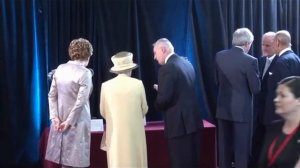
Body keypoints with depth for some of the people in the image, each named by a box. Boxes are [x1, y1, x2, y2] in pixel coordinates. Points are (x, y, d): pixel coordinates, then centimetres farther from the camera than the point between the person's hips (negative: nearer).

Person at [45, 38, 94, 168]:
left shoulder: (60, 69, 4)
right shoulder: (85, 73, -13)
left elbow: (52, 95, 3)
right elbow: (81, 101, -17)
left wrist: (55, 117, 0)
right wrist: (69, 121, -10)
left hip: (60, 119, 6)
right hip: (77, 121, -6)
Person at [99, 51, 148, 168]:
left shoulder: (106, 85, -4)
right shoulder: (138, 84, -7)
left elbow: (103, 111, 5)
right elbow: (144, 109, 3)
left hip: (115, 133, 1)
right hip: (134, 132, -1)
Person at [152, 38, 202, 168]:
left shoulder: (167, 68, -17)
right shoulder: (186, 63, 10)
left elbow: (164, 99, -20)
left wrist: (156, 106, 1)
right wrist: (161, 89, 16)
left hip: (179, 122, -9)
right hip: (192, 118, 9)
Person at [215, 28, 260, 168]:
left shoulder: (219, 56, 0)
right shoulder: (250, 60, -16)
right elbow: (256, 89, -10)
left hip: (223, 108, 5)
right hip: (242, 110, -5)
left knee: (224, 145, 15)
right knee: (242, 146, 5)